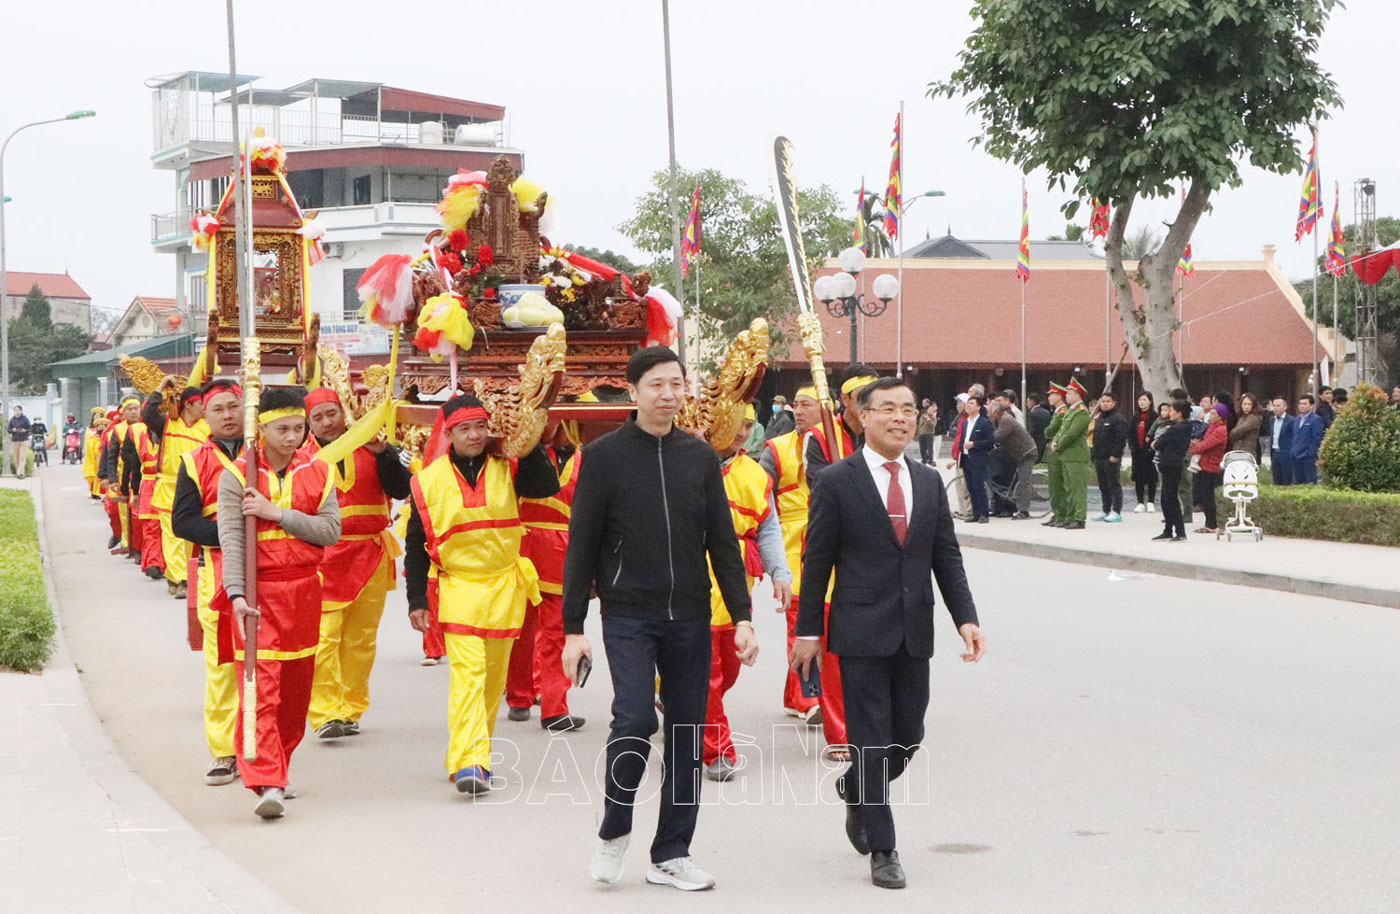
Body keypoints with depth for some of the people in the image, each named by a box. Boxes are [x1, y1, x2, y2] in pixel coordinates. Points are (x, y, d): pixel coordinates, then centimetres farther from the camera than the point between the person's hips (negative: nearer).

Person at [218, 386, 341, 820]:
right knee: (259, 686, -12)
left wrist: (278, 513, -14)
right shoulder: (236, 476, -4)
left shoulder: (318, 472, 5)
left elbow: (331, 530, -4)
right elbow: (231, 539, -13)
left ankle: (278, 764, 31)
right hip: (257, 592, -4)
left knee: (297, 685, 12)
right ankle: (266, 784, -17)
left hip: (304, 590, 4)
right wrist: (236, 595, -24)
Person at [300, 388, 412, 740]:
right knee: (323, 636, -13)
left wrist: (383, 453, -16)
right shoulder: (301, 456, 1)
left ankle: (350, 710, 18)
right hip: (321, 557, -3)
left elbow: (400, 490, -5)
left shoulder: (371, 448, 6)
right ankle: (325, 714, -12)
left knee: (361, 639, 8)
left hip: (370, 556, 3)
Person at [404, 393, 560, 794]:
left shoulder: (507, 469, 0)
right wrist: (417, 600, 0)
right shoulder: (429, 481, -2)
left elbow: (548, 487, -17)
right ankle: (468, 761, -24)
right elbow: (416, 546, 3)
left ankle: (477, 753, 27)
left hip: (505, 585, 3)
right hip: (457, 586, -3)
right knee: (466, 671, -17)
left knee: (494, 674, 11)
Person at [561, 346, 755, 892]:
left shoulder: (700, 457, 8)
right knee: (635, 718, -18)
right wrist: (573, 628, -4)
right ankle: (614, 829, 5)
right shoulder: (604, 456, -2)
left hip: (690, 617, 4)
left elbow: (723, 543, 10)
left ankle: (671, 854, 15)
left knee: (687, 733, 4)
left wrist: (742, 616, 2)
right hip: (628, 615, -4)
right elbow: (581, 547, -1)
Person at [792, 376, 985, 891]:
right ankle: (882, 851, 5)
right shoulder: (837, 482, -4)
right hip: (861, 631, -5)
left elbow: (947, 557, 11)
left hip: (914, 634, 5)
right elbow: (817, 561, -2)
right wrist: (808, 630, -3)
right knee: (872, 740, -2)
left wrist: (965, 617, -1)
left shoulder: (929, 483, 10)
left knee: (909, 736, 10)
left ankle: (856, 791, 39)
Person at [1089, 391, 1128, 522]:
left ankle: (1116, 512, -3)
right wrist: (1093, 453, 15)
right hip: (1099, 457, 9)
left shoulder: (1118, 419, -9)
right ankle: (1105, 511, 19)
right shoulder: (1099, 419, 18)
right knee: (1103, 486, 13)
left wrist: (1115, 455, -20)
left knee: (1114, 485, -5)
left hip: (1111, 458, -9)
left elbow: (1121, 439, -15)